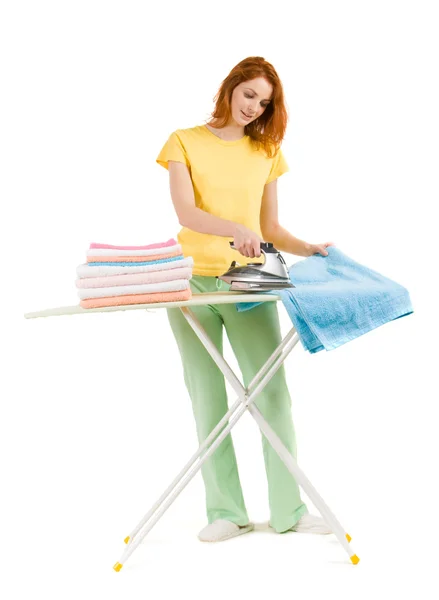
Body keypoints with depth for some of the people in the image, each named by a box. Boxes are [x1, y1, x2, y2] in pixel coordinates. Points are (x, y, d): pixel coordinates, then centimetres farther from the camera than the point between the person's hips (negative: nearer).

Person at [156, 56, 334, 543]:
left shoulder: (266, 152, 14)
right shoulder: (186, 143, 4)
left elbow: (269, 228, 14)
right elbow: (186, 213, -11)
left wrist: (307, 249, -4)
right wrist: (234, 229, -28)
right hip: (193, 281, -2)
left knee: (273, 393, -5)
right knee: (208, 400, 1)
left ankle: (288, 510, 2)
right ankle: (226, 512, 8)